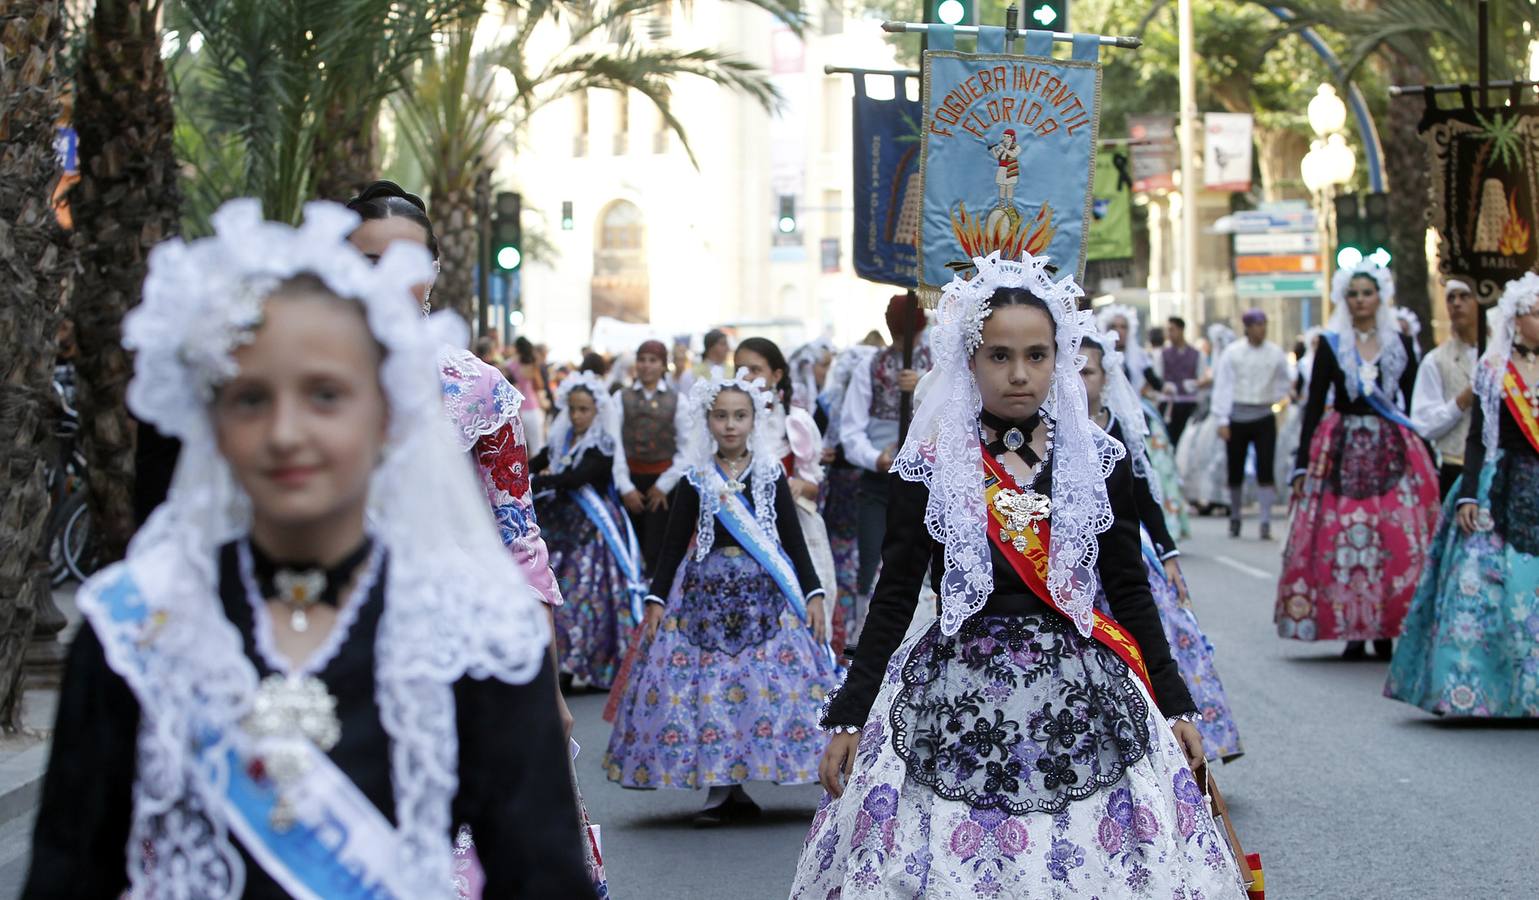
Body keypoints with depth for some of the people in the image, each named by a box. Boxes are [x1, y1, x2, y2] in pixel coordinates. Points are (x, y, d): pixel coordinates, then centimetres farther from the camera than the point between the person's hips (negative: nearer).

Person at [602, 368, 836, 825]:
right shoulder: (695, 482, 4)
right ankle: (719, 789, 5)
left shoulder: (771, 476, 6)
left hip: (765, 595, 0)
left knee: (766, 685, -5)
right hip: (706, 594, 0)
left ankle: (734, 789, 5)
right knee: (708, 687, -3)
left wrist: (813, 594, 0)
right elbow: (673, 544, 6)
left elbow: (794, 540, 7)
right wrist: (656, 599, -1)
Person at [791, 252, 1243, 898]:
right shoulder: (928, 463, 0)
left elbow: (1130, 591, 9)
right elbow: (894, 596, 2)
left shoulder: (1099, 460, 4)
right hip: (957, 697, -1)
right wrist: (848, 716, 0)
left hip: (1079, 696, 1)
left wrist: (1174, 704, 8)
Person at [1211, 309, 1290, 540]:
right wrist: (1222, 420, -7)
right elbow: (1222, 386, -3)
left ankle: (1266, 523, -7)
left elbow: (1283, 382, 18)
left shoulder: (1275, 353, 2)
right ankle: (1235, 519, 23)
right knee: (1235, 471, 7)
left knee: (1265, 471, -7)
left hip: (1264, 417, 1)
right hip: (1237, 417, -1)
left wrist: (1274, 399, 3)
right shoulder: (1232, 352, -3)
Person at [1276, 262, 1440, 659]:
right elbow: (1314, 405, 4)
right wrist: (1302, 464, -2)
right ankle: (1352, 630, 1)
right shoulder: (1331, 344, 6)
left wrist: (1427, 460, 4)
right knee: (1343, 539, -6)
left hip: (1394, 450, 1)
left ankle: (1385, 630, 2)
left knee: (1399, 542, -6)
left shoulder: (1400, 343, 10)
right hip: (1344, 450, -1)